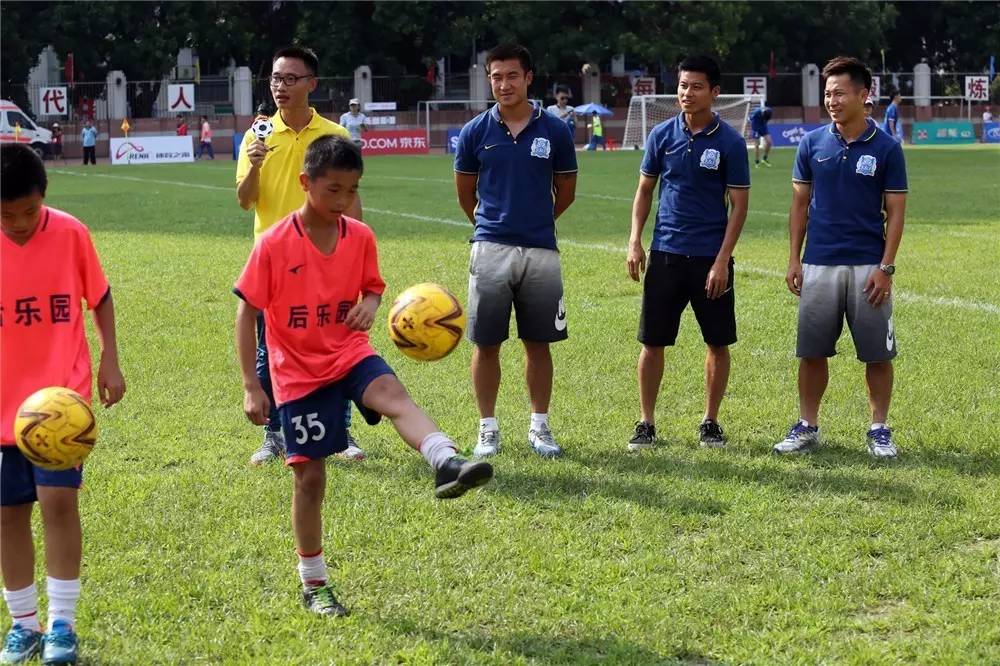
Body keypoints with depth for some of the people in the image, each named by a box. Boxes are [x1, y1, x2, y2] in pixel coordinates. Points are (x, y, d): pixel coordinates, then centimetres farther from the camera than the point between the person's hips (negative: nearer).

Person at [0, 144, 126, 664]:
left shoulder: (70, 233, -8)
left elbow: (100, 298, 6)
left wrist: (110, 363, 3)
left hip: (62, 393, -1)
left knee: (58, 499, -11)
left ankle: (62, 623, -2)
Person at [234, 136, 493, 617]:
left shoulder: (360, 237, -2)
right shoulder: (274, 245, -12)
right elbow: (247, 312, -7)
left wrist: (370, 305, -13)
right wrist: (251, 386, -10)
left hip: (349, 353, 2)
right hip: (298, 371, -2)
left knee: (392, 394, -31)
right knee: (310, 474, 2)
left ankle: (447, 464, -57)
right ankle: (313, 585, 18)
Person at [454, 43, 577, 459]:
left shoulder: (554, 131, 0)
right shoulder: (475, 132, 1)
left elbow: (566, 191, 12)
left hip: (540, 250, 0)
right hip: (490, 249, 0)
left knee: (538, 343, 6)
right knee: (486, 343, 2)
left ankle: (539, 426, 17)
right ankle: (488, 429, 12)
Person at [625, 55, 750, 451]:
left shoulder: (730, 143, -5)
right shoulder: (663, 135, 2)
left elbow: (739, 205, -4)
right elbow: (645, 190, 10)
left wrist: (722, 260, -11)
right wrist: (635, 242, -1)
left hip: (711, 258, -2)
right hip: (665, 254, 2)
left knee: (718, 344, 5)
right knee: (652, 342, 2)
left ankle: (710, 423, 18)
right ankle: (646, 423, 12)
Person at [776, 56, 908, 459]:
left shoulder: (886, 149, -3)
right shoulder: (812, 144, 4)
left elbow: (895, 212, -2)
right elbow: (800, 204, 9)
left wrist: (886, 267, -9)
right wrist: (794, 259, 3)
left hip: (868, 267, -2)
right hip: (818, 265, 2)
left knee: (878, 354, 2)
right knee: (812, 351, 5)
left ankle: (879, 430, 12)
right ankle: (807, 428, 15)